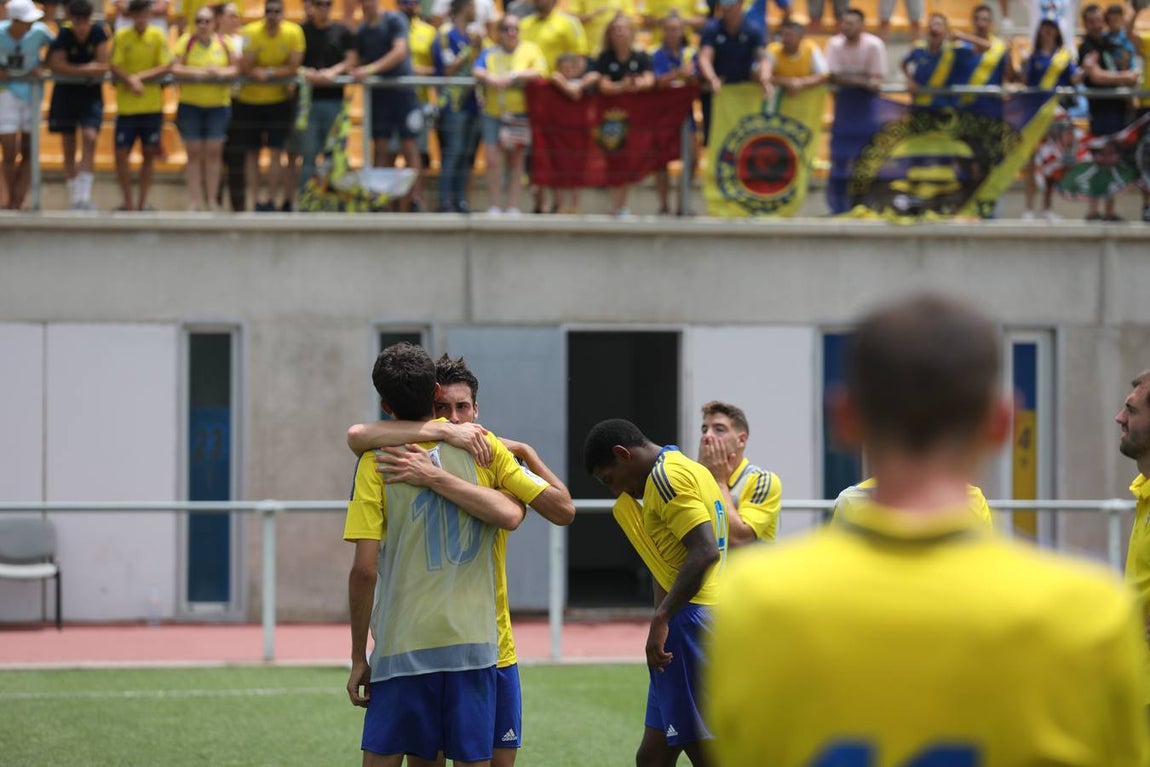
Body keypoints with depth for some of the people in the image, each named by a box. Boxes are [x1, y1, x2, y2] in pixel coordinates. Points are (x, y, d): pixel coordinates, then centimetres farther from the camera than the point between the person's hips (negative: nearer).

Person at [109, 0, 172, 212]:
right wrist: (131, 81, -22)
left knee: (149, 155, 6)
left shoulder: (158, 37, 2)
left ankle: (142, 202, 16)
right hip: (126, 106, 0)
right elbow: (115, 67, -6)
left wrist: (139, 77, -13)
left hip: (152, 107, 0)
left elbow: (165, 67, -4)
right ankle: (128, 202, 7)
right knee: (121, 155, -4)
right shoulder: (121, 37, 1)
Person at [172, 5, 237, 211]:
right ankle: (194, 200, 8)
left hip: (219, 103, 1)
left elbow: (236, 68, 0)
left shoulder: (225, 42, 2)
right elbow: (175, 68, -10)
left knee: (214, 152, 2)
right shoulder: (186, 41, -3)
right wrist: (197, 72, -23)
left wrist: (221, 72, -19)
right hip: (190, 103, -1)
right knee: (194, 153, 4)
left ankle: (211, 200, 10)